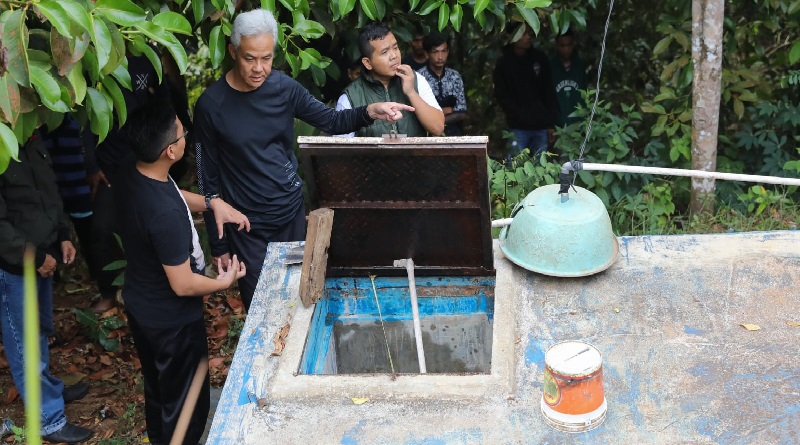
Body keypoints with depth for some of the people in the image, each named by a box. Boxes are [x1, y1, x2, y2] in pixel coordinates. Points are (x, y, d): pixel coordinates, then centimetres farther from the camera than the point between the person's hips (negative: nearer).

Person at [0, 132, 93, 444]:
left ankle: (48, 386, 45)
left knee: (40, 331, 25)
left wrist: (62, 235, 6)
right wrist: (34, 258, -18)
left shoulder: (31, 140, 0)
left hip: (41, 258, 8)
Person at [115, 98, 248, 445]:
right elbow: (183, 285, -28)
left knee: (157, 385, 31)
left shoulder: (129, 176, -11)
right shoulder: (166, 215, -38)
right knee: (185, 400, 14)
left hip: (139, 304, 9)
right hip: (172, 319, -9)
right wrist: (224, 282, -11)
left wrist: (212, 202, -2)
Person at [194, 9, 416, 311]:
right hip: (246, 225, -3)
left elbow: (331, 121, 4)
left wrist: (370, 112, -18)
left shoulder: (283, 87, -6)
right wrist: (218, 245, -7)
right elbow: (208, 177, -9)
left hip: (292, 212, 3)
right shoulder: (211, 105, -15)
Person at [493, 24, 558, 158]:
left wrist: (551, 124, 5)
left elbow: (549, 93, 10)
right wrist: (519, 117, -10)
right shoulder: (504, 63, 1)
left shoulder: (539, 58, 8)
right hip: (518, 128, -3)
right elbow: (502, 96, 0)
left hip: (541, 126, 3)